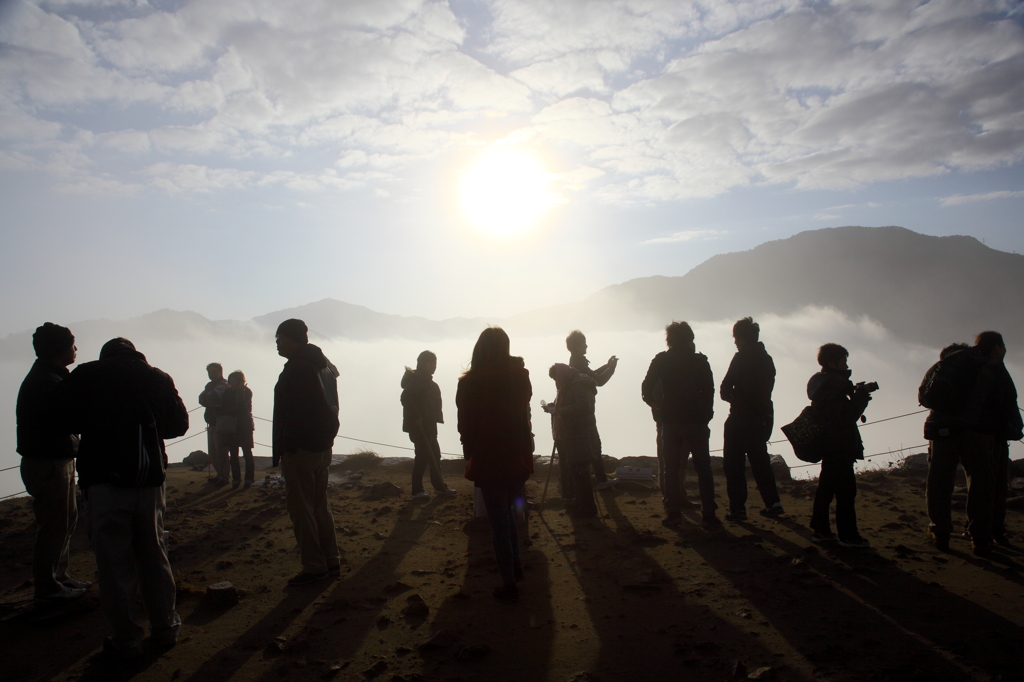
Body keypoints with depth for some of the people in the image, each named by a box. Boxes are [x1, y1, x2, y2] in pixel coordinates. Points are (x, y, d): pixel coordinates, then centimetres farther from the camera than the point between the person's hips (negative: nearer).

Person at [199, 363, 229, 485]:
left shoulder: (223, 385, -9)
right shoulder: (209, 385, 17)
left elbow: (214, 398, -25)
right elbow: (202, 399, 2)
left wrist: (206, 398, -7)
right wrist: (210, 398, -16)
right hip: (211, 423, 9)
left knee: (220, 450, -7)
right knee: (212, 452, 14)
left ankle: (224, 477, 0)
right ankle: (220, 474, 25)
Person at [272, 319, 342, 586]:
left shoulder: (297, 368, -16)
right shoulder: (325, 365, 14)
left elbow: (293, 413, -21)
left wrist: (282, 448, -17)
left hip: (300, 448, -9)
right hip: (323, 444, 9)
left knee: (300, 508, -2)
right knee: (319, 505, 16)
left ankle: (314, 566, 2)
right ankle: (331, 562, 20)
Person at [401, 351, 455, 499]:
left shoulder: (427, 381, 17)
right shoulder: (417, 380, -14)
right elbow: (406, 398, -27)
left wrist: (437, 418, 13)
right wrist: (416, 417, -26)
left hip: (428, 425, 10)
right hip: (419, 425, -10)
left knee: (434, 454, 13)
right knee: (423, 456, -8)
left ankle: (439, 486, 22)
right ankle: (417, 491, -2)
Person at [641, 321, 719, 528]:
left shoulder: (661, 360, 1)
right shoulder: (699, 360, 1)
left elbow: (647, 388, -2)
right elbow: (709, 391, -2)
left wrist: (653, 403, 16)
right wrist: (706, 415, 7)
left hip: (670, 421, 1)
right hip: (696, 420, 0)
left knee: (671, 468, 7)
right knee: (703, 468, 4)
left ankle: (673, 513, 5)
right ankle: (708, 515, 0)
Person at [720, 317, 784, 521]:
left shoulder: (741, 358, -12)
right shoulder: (767, 359, 11)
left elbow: (726, 388, -16)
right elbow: (766, 389, 14)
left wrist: (732, 397, 5)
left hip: (741, 417, -7)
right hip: (762, 416, 7)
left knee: (734, 463, -1)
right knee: (759, 460, 18)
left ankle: (737, 508, -3)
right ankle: (773, 502, 17)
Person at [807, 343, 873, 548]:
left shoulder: (820, 382, 14)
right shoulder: (835, 384, -17)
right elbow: (847, 416, -19)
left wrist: (856, 398, 7)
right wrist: (861, 397, -10)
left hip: (828, 444, 10)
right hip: (840, 446, -10)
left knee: (826, 486, 13)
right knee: (845, 491, -4)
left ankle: (820, 529, 17)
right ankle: (848, 536, 1)